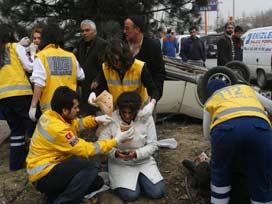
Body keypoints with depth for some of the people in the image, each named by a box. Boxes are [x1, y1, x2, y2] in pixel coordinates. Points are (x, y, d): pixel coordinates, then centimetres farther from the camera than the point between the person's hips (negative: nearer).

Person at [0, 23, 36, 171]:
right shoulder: (16, 47, 4)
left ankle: (16, 162, 13)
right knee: (32, 125, 1)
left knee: (16, 128, 12)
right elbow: (29, 67, -1)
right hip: (19, 92, -5)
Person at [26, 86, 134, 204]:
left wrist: (95, 120, 1)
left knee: (97, 182, 12)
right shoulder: (57, 129, -27)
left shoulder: (50, 115, -1)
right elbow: (87, 149, -21)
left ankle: (56, 194, 10)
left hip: (49, 165, 9)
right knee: (90, 166, -27)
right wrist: (116, 140, -15)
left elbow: (75, 124, 16)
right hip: (43, 176, -9)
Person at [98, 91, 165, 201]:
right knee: (130, 195, -21)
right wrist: (115, 153, -29)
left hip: (143, 161, 2)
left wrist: (136, 153, -25)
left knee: (157, 192, -14)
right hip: (120, 163, -1)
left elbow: (153, 145, -8)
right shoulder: (110, 119, -15)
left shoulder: (146, 118, -12)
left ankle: (140, 178, 17)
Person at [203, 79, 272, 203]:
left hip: (225, 127, -1)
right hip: (259, 126, 1)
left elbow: (207, 133, 35)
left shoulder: (210, 101, 35)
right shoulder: (246, 88, 40)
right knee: (262, 183, 10)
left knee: (220, 173, 23)